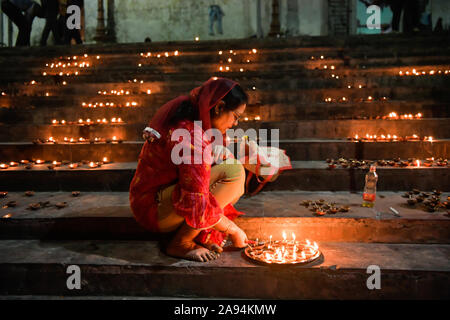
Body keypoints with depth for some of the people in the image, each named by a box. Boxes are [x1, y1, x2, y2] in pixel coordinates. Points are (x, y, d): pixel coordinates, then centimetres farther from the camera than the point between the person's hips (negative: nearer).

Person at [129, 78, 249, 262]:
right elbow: (197, 206, -29)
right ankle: (180, 244, -11)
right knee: (233, 172, -23)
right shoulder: (192, 138, -28)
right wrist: (233, 231, -15)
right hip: (153, 208, -10)